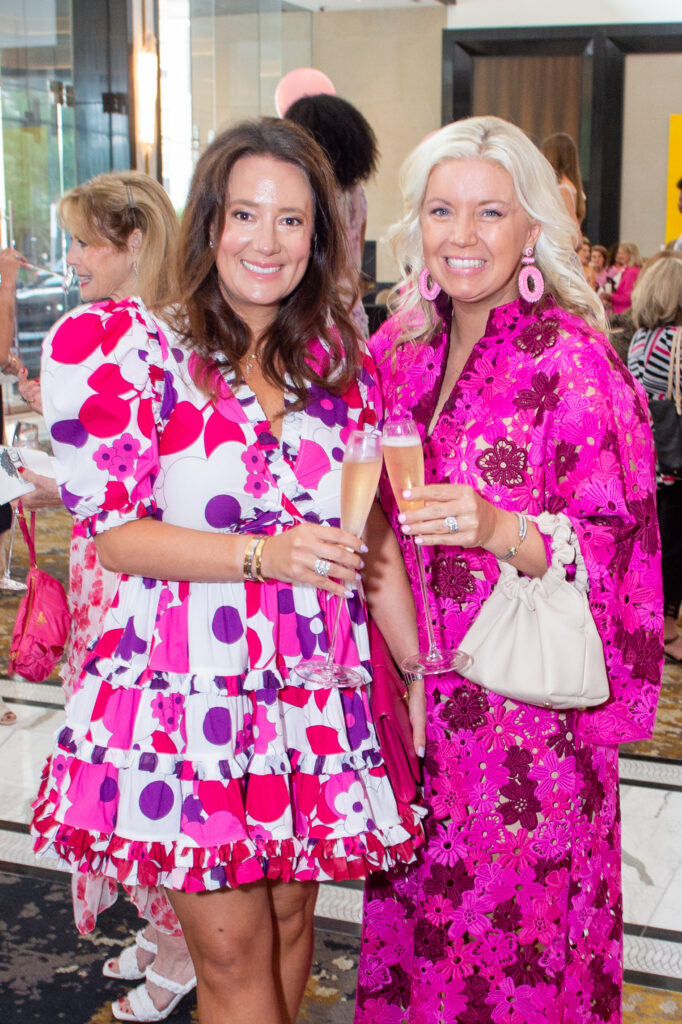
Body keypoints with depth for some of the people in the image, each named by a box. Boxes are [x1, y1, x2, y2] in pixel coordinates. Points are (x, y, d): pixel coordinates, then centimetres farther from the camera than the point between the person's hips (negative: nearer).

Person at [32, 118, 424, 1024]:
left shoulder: (341, 357, 7)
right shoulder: (135, 348, -5)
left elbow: (372, 535, 11)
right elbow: (115, 534, -10)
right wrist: (265, 554, -22)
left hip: (314, 697, 4)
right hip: (188, 690, -3)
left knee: (290, 921, 16)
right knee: (231, 947, 4)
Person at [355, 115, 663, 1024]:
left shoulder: (573, 360, -12)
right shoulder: (400, 350, 6)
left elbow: (615, 541, -14)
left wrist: (497, 530, -27)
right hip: (418, 690, 5)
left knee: (515, 909, 6)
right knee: (415, 907, 15)